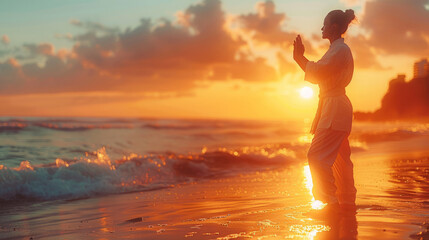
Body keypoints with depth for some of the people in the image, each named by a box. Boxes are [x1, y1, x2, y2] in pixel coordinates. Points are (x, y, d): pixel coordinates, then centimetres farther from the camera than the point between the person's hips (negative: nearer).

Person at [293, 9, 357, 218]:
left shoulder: (340, 50, -14)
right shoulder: (337, 49, 18)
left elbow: (317, 73, -19)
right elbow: (318, 73, 20)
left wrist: (300, 57, -7)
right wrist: (300, 57, 15)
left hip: (335, 107, -11)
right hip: (333, 107, 11)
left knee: (317, 155, -13)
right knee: (339, 157, 14)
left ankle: (332, 202, -11)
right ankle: (348, 201, 21)